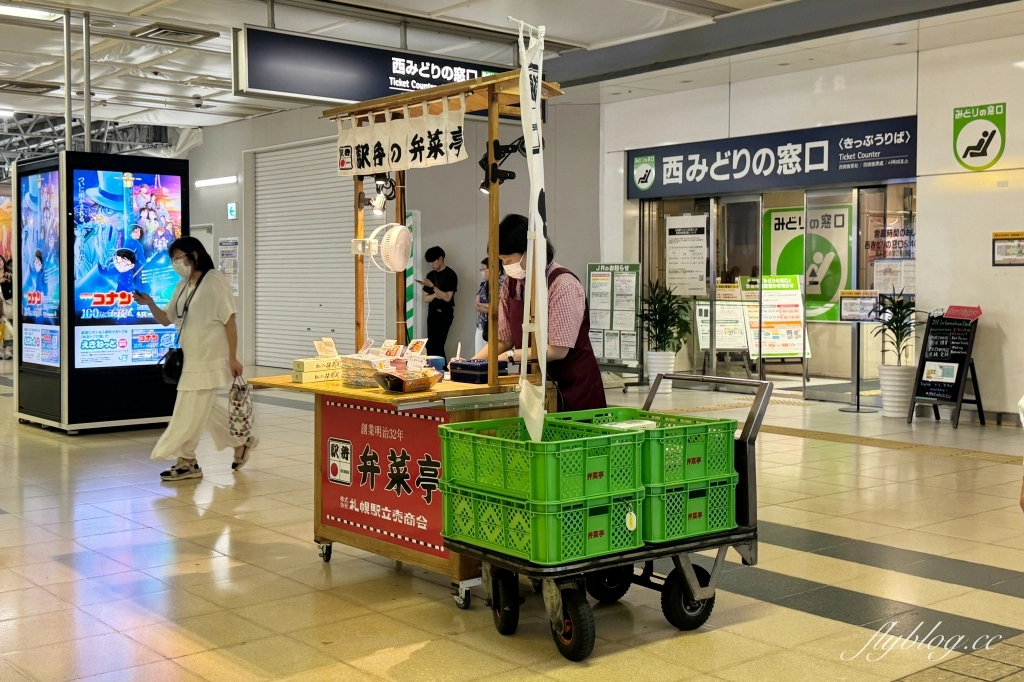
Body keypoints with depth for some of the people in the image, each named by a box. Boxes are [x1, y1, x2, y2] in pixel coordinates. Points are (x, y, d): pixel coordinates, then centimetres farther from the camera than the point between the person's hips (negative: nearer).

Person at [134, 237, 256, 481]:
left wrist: (233, 358, -14)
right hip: (190, 358, 8)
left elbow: (229, 321, -12)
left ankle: (186, 460, 6)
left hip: (210, 359, -8)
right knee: (206, 408, 14)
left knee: (190, 410, -5)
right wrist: (150, 304, -5)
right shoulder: (183, 285, 13)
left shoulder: (214, 281, -10)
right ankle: (241, 441, 31)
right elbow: (166, 319, 15)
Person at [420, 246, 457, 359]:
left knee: (435, 345, -13)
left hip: (444, 314, -7)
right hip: (432, 313, 7)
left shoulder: (450, 274, -8)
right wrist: (435, 295, -8)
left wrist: (432, 286, -19)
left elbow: (447, 297, -15)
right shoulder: (430, 275, 13)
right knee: (432, 346, 2)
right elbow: (426, 298, 13)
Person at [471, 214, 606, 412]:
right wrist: (471, 363, -7)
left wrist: (510, 356, -16)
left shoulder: (562, 284, -18)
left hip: (572, 388, -5)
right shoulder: (511, 285, 3)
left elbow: (557, 349, -19)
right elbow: (503, 339, 6)